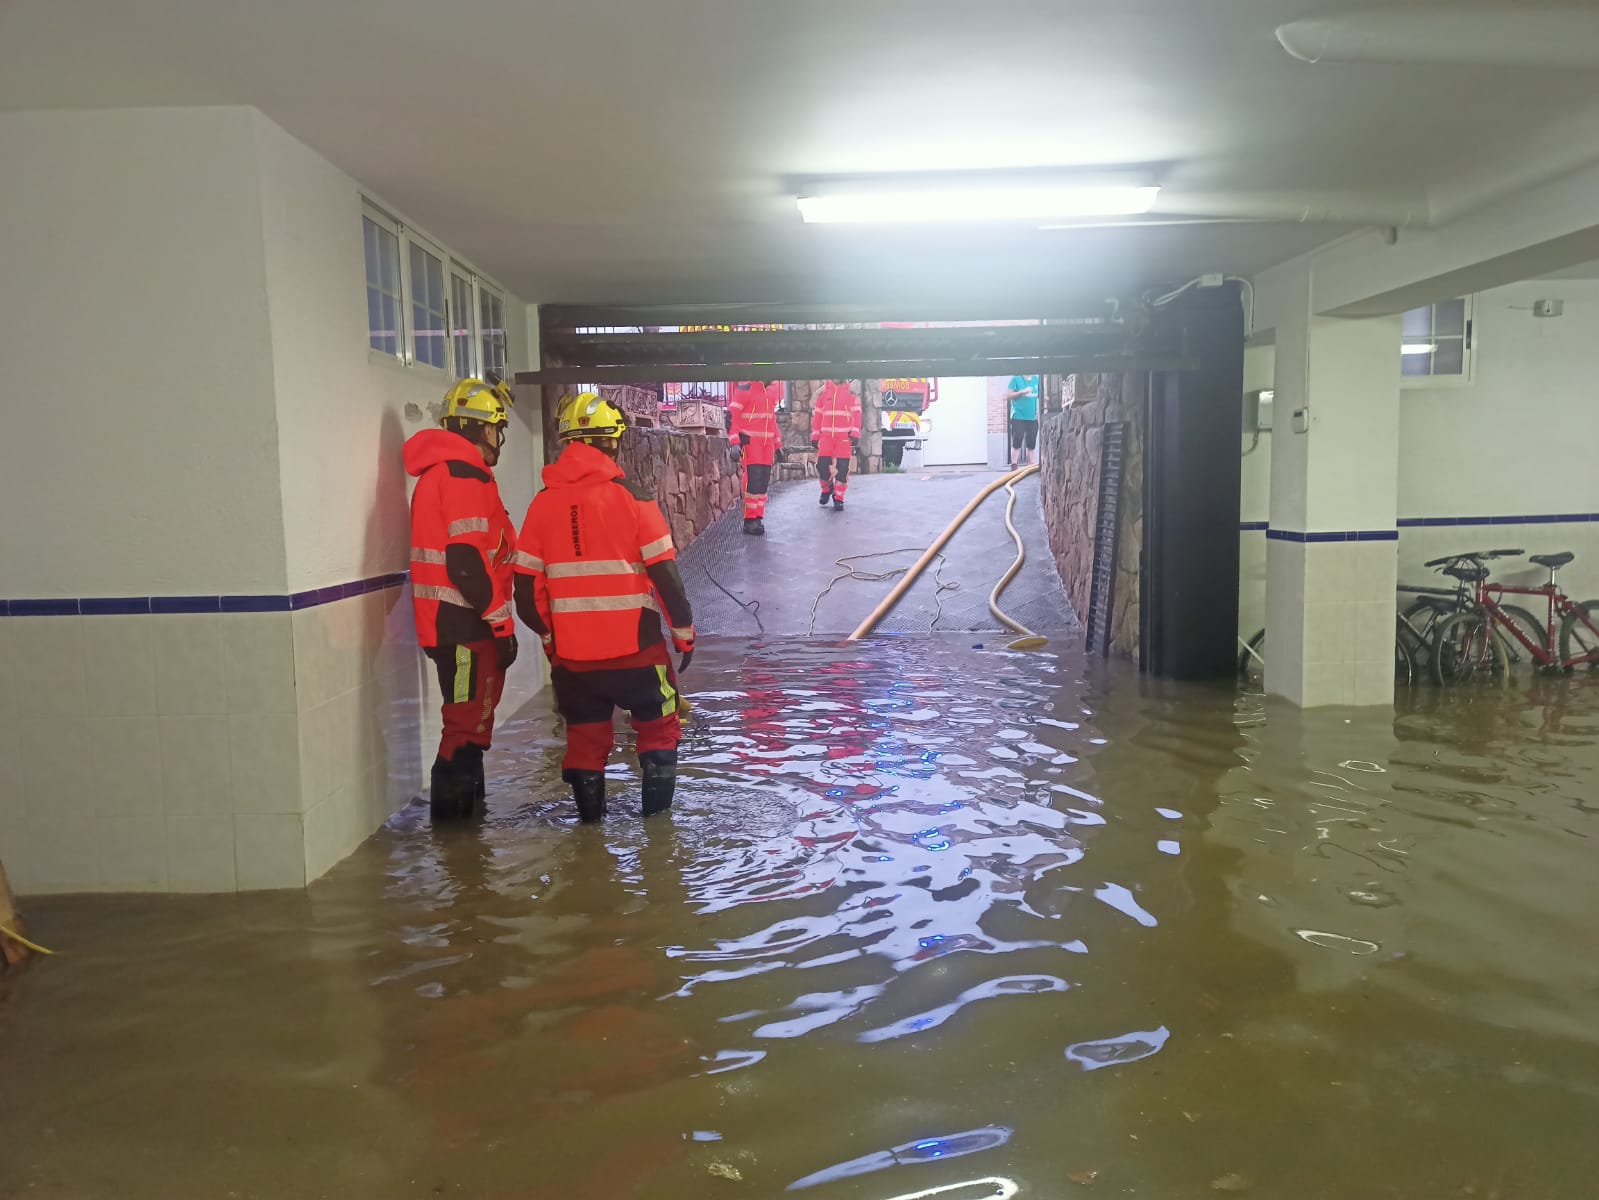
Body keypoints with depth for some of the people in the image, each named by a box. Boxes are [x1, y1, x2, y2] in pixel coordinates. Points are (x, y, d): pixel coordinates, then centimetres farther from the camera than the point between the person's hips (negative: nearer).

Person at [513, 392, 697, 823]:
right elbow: (665, 575, -10)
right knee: (658, 724, 16)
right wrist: (684, 631, 2)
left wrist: (548, 634, 18)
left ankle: (589, 813, 25)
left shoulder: (543, 503, 1)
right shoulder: (630, 497, -9)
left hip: (572, 651, 3)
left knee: (585, 733, 18)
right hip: (635, 646, -3)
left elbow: (527, 587, 3)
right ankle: (656, 808, 18)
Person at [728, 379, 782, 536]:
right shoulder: (745, 388, -11)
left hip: (767, 443, 7)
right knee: (753, 480, -10)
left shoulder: (770, 389, 14)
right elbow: (731, 416, -14)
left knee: (764, 481, 7)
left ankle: (758, 518, 16)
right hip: (750, 441, -7)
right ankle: (750, 521, -2)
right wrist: (734, 442, -21)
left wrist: (777, 445, 22)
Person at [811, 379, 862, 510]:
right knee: (822, 465, -5)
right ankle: (827, 488, 24)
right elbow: (817, 415, 12)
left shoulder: (851, 393, 5)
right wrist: (815, 436, 8)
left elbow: (856, 414, -1)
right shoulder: (823, 392, 11)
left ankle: (838, 498, 8)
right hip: (826, 436, 2)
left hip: (844, 437, -2)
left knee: (842, 468, -4)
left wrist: (855, 434, -12)